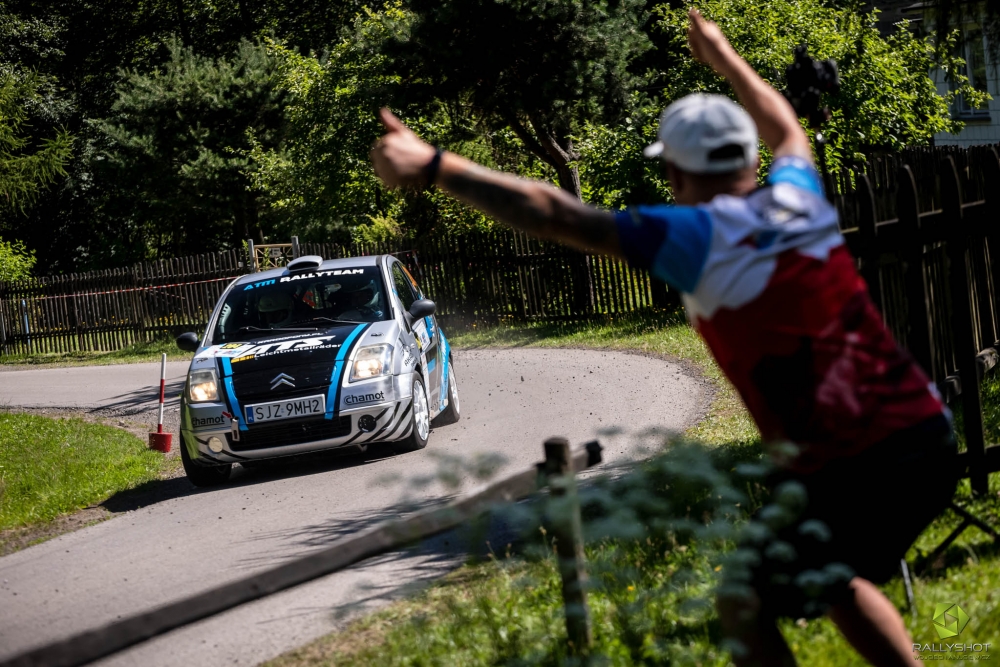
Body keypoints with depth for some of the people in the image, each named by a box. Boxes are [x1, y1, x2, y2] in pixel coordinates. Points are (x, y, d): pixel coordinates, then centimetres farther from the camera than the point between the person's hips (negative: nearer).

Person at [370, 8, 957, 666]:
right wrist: (725, 58, 49)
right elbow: (789, 132, 35)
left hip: (850, 473, -7)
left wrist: (434, 167, -11)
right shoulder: (798, 199, 9)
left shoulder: (701, 236, -9)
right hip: (931, 441, 7)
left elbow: (556, 215, -13)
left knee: (747, 610, 8)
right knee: (835, 583, 30)